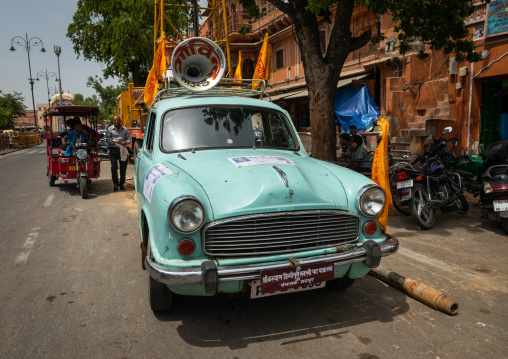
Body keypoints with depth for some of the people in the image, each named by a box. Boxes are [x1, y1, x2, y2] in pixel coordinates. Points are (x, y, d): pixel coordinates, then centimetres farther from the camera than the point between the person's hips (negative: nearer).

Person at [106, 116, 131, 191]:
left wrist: (126, 142, -13)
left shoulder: (124, 129, 15)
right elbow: (108, 139, -3)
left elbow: (128, 138, 10)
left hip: (123, 150, 2)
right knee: (114, 167, -7)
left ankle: (121, 184, 16)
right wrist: (115, 141, -20)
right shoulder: (110, 129, 7)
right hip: (113, 149, -2)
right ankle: (116, 184, 8)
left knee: (123, 168, 3)